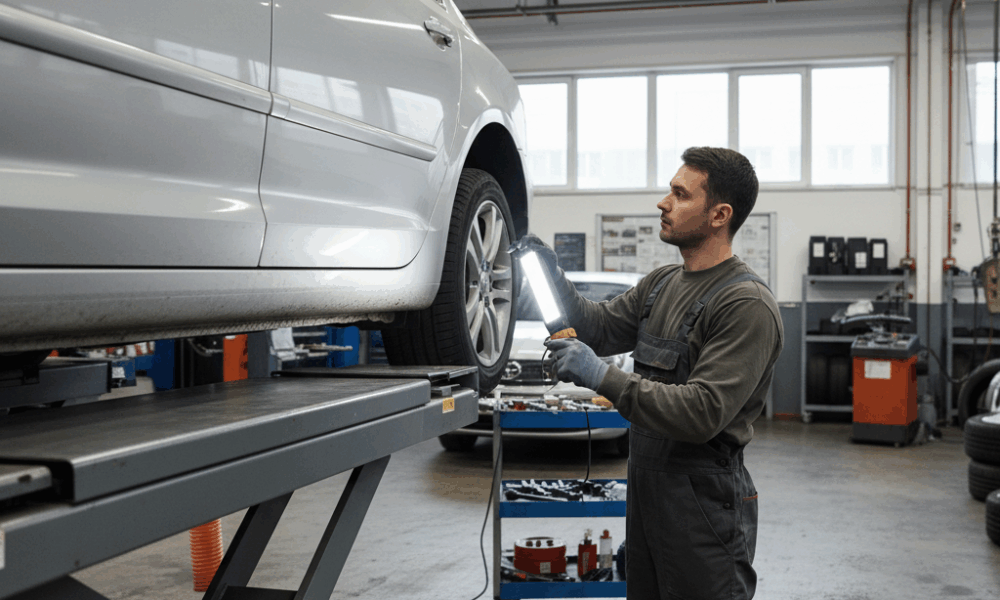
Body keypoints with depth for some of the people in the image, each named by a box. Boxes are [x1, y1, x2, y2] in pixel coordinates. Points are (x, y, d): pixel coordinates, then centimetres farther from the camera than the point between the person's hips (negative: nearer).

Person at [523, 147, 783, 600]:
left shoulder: (748, 306, -19)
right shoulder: (663, 282, 10)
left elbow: (702, 413, -27)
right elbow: (600, 328, 19)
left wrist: (602, 377, -28)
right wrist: (554, 279, 2)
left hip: (703, 505, -8)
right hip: (646, 491, 9)